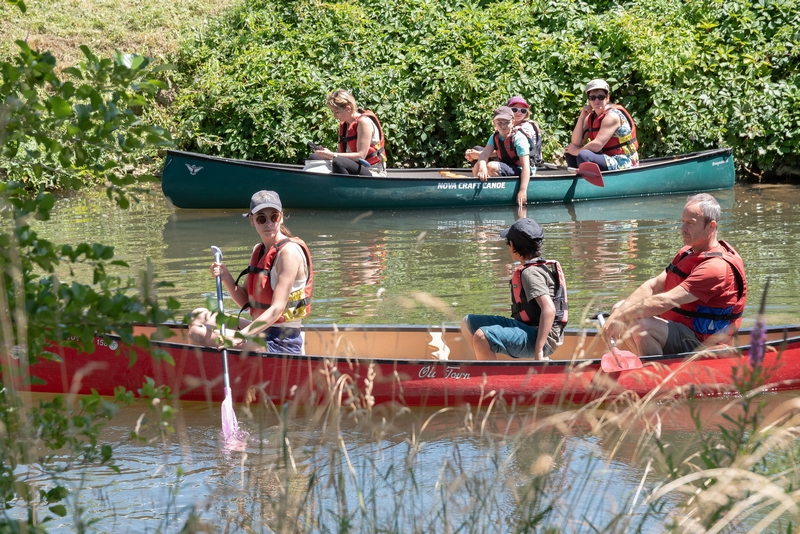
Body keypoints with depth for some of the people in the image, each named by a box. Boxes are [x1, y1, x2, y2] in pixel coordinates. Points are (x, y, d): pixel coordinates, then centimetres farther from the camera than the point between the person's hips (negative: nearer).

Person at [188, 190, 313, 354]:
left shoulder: (289, 251, -16)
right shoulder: (258, 251, 10)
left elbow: (277, 309, -23)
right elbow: (246, 302, 11)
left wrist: (240, 336, -33)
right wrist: (225, 276, -7)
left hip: (281, 344, -9)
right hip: (263, 333, 9)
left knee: (198, 333, -17)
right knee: (199, 317, 18)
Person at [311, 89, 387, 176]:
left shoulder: (364, 122, -12)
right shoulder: (343, 124, 13)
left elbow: (361, 155, -19)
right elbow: (342, 152, 10)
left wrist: (332, 155, -23)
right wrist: (326, 153, -12)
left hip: (372, 172, -9)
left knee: (338, 163, -37)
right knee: (314, 159, 1)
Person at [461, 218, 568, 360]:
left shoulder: (530, 272, -15)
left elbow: (549, 309, -26)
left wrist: (539, 350, -31)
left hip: (541, 338, -11)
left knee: (481, 337, -33)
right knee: (468, 323, 16)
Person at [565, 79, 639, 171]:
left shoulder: (612, 116, -15)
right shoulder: (591, 117, 11)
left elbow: (597, 146, -23)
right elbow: (576, 143, 2)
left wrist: (577, 151, -7)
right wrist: (582, 117, -5)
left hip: (622, 164, -9)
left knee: (583, 156, -31)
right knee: (570, 154, 8)